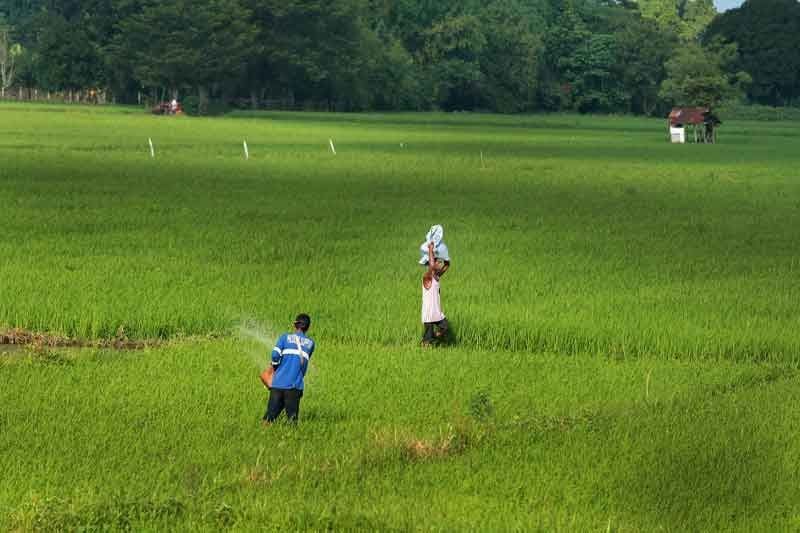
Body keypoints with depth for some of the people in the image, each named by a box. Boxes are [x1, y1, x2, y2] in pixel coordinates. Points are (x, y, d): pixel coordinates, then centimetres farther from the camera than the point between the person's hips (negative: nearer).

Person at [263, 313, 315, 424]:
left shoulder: (285, 337, 6)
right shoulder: (310, 343, 11)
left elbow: (275, 355, -7)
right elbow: (305, 361, 14)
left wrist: (275, 368, 9)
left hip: (278, 382, 0)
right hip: (295, 385, 0)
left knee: (270, 415, 5)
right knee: (292, 416, 4)